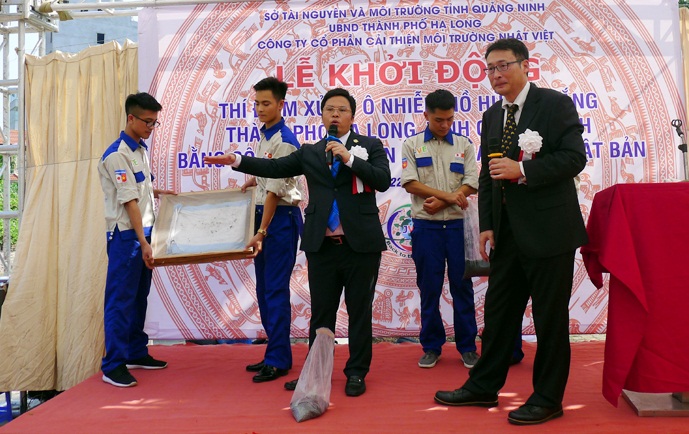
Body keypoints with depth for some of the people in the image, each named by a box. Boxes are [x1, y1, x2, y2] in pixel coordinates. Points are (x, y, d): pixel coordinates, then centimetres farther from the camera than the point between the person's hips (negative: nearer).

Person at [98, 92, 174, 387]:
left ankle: (136, 353, 26)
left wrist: (158, 193, 13)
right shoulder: (117, 155, -15)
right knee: (120, 300, -3)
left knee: (139, 297, 15)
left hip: (144, 231, 9)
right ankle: (113, 365, 4)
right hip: (126, 235, -9)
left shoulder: (141, 149, 12)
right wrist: (143, 242, -24)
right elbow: (129, 202, -21)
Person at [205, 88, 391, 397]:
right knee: (320, 312, 11)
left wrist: (348, 157, -15)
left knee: (359, 311, 6)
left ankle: (356, 373, 19)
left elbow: (383, 181, -9)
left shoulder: (370, 146, 4)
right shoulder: (309, 153, 11)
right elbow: (274, 167, 4)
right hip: (322, 244, 3)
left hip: (361, 243, -2)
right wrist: (236, 161, -6)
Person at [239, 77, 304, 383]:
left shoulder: (284, 141, -16)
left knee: (276, 289, -5)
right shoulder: (264, 136, 11)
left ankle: (279, 359, 6)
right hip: (263, 211, 9)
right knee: (264, 288, 13)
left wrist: (262, 232, -20)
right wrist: (249, 183, 16)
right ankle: (275, 353, 24)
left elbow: (275, 191, -20)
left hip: (281, 217, -9)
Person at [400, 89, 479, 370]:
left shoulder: (464, 145, 7)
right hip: (426, 226, 0)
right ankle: (431, 346, 16)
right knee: (429, 288, 5)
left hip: (458, 224, 1)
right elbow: (410, 184, -5)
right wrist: (448, 195, -13)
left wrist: (439, 203, -12)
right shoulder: (412, 145, 5)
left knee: (462, 286, 5)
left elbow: (471, 185, -1)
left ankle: (467, 346, 16)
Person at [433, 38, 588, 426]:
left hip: (548, 229, -6)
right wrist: (487, 224, 7)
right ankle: (483, 386, 25)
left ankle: (548, 398, 17)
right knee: (498, 312, 13)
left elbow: (574, 157, -13)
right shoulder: (492, 116, 14)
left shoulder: (555, 104, -5)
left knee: (550, 317, 3)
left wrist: (522, 170, -21)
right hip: (508, 232, 6)